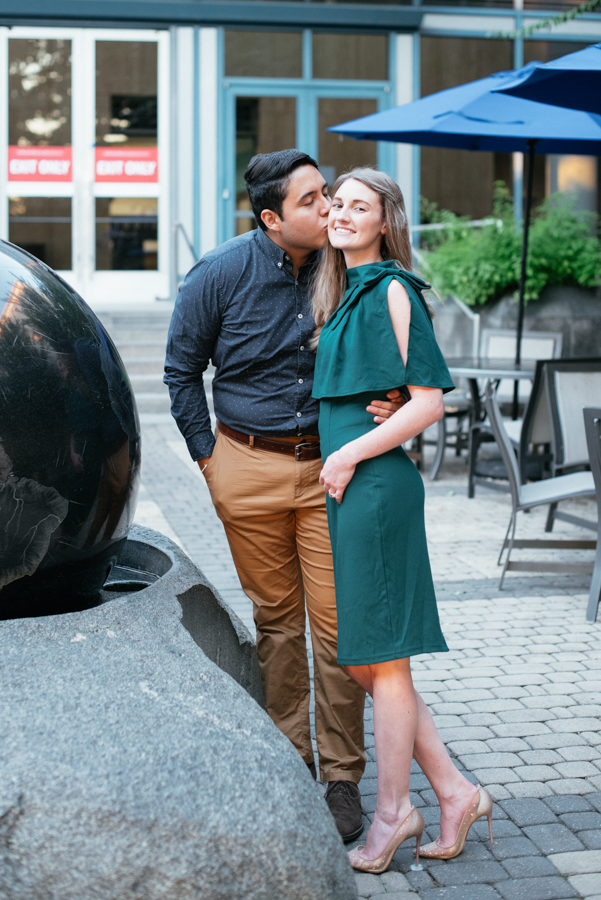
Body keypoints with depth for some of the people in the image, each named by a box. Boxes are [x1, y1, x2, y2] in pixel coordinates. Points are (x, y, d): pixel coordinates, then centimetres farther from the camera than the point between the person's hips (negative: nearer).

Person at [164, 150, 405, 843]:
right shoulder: (221, 275, -5)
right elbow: (182, 368, 6)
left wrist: (390, 402, -8)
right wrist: (208, 456, 2)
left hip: (330, 464, 0)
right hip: (249, 468, 0)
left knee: (336, 619, -2)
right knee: (276, 618, 11)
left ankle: (342, 774, 10)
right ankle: (288, 756, 25)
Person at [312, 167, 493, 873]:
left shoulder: (392, 290, -8)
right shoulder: (339, 294, 17)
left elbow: (429, 399, -13)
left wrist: (351, 454, -13)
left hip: (375, 486, -9)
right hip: (338, 490, 9)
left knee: (379, 659, 0)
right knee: (359, 660, 10)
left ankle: (391, 814, 14)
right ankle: (454, 791, 20)